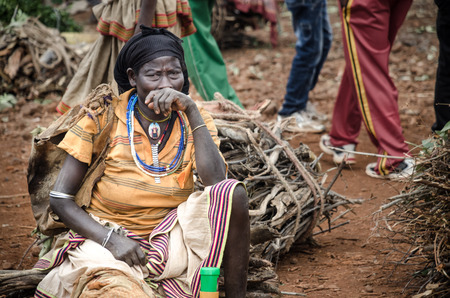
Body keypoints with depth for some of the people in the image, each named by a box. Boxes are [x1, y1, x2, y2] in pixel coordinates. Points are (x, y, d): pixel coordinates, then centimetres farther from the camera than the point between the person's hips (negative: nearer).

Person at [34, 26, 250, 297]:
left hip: (169, 236, 4)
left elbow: (217, 181, -16)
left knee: (233, 193, -21)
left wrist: (192, 111, -18)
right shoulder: (105, 118, -4)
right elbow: (60, 197, -4)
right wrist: (111, 239, -20)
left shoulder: (194, 122, 3)